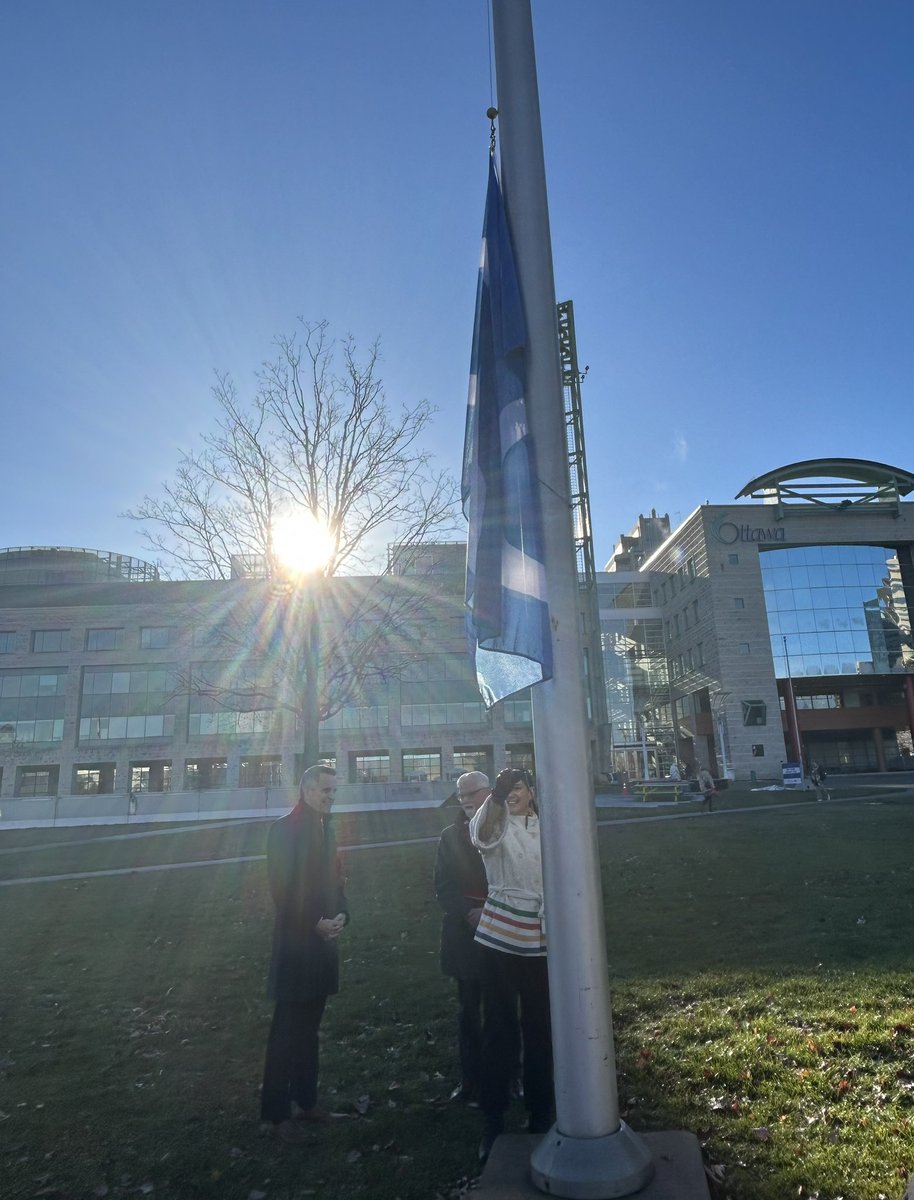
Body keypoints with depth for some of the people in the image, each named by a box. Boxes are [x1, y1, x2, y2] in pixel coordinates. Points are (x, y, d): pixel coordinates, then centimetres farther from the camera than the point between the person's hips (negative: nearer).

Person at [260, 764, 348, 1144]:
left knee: (308, 1027, 17)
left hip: (323, 942, 7)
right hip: (296, 943, -7)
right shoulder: (283, 829, -13)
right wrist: (315, 923, -16)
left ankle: (305, 1099, 30)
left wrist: (341, 915, -3)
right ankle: (275, 1113, 15)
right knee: (286, 1031, 3)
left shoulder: (326, 829, 10)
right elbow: (281, 889, -17)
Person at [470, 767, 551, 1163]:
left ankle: (540, 1114, 28)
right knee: (498, 1027, 3)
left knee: (540, 1027, 11)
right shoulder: (496, 824, -3)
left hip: (541, 940, 2)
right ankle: (493, 1120, 16)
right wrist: (496, 796, -42)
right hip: (500, 937, -2)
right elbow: (481, 836, -29)